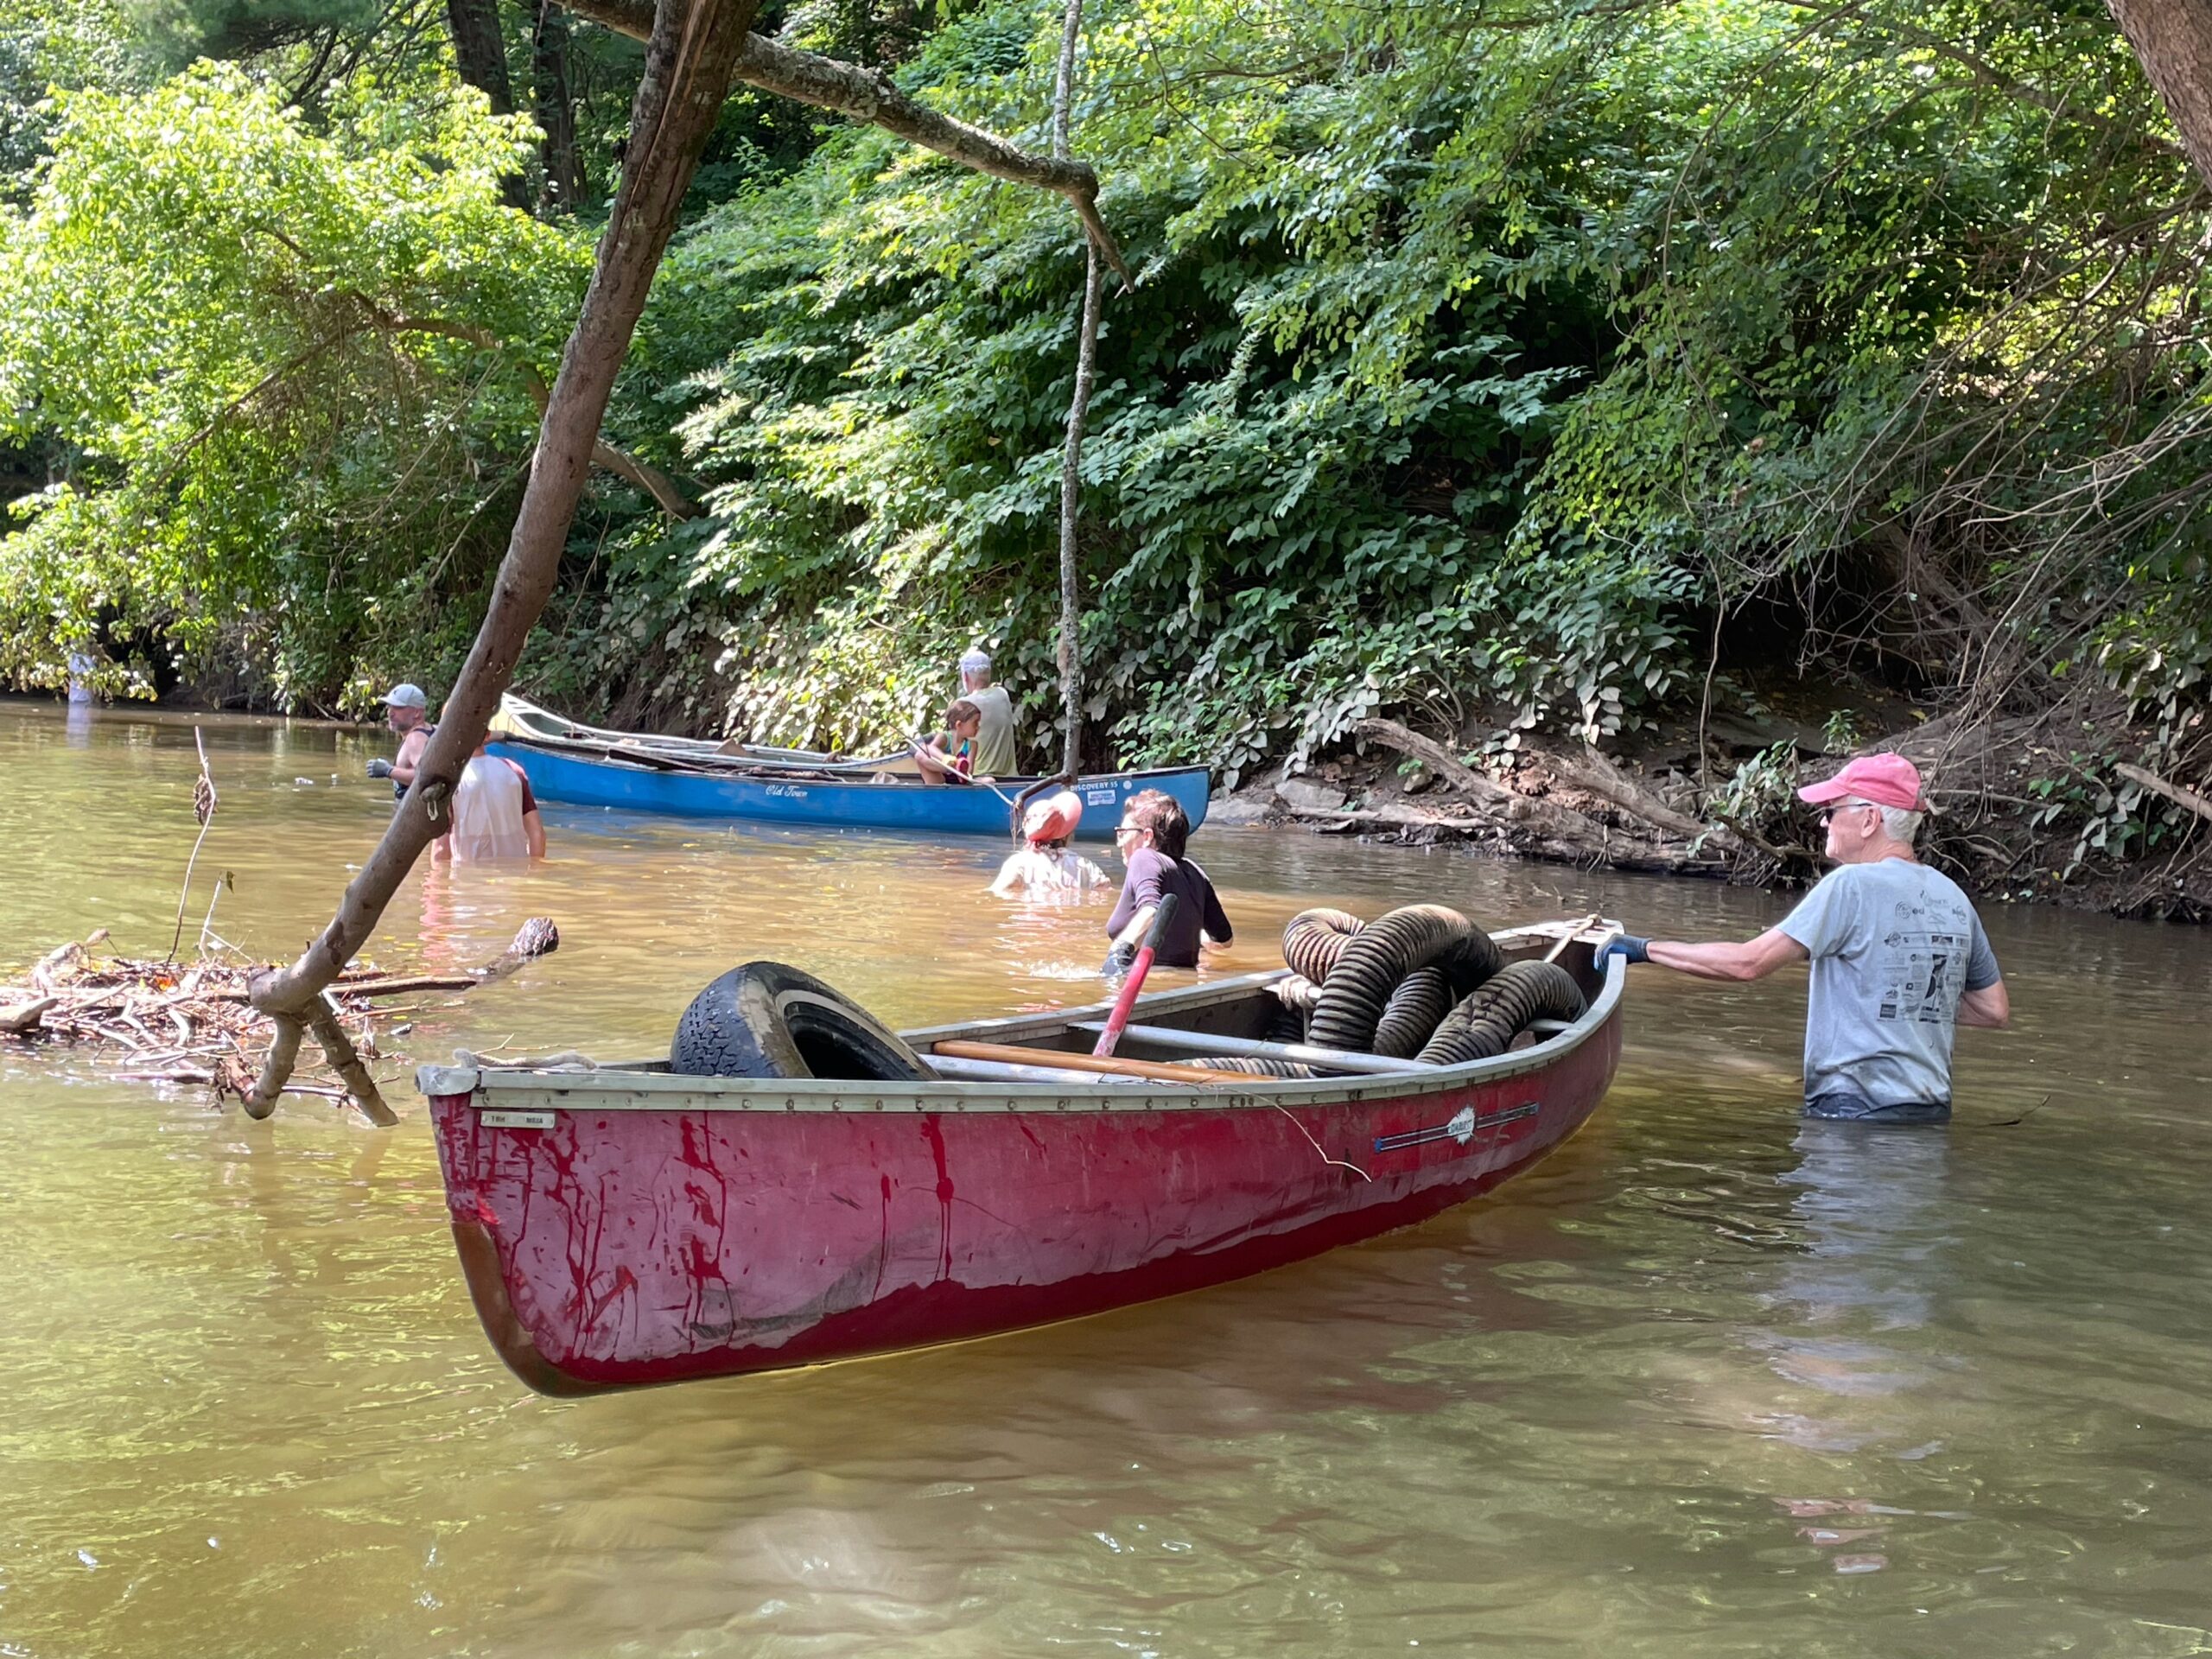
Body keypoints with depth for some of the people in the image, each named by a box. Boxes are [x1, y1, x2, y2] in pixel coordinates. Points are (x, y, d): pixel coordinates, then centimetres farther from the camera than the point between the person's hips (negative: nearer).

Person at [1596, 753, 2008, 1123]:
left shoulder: (1852, 885, -10)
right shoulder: (1954, 897, 11)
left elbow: (1749, 963, -14)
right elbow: (1997, 1013, 16)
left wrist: (1646, 949, -6)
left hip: (1856, 1109, -7)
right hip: (1932, 1110, 7)